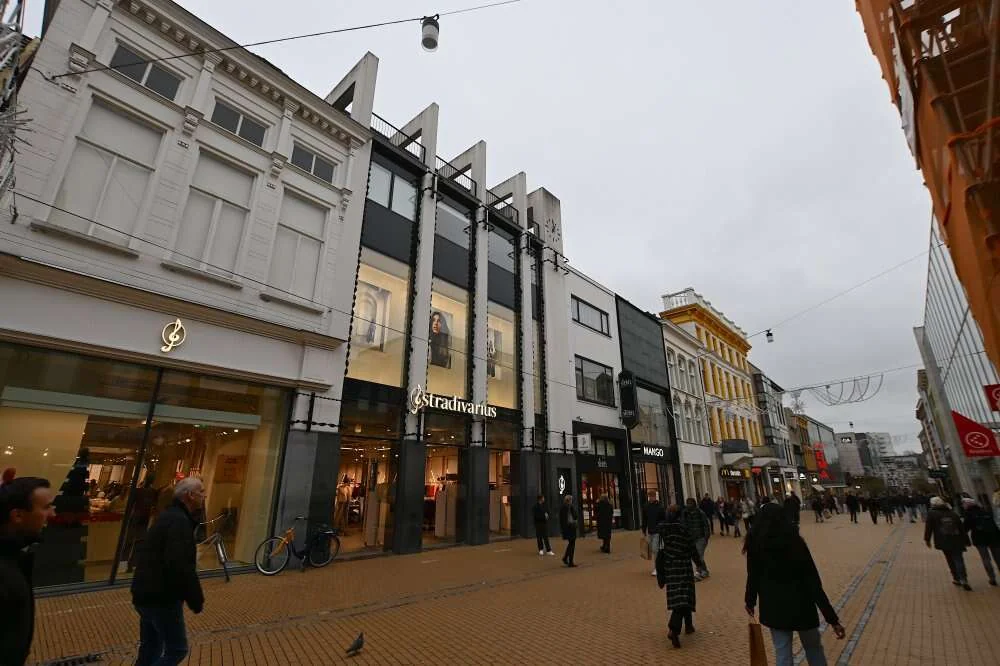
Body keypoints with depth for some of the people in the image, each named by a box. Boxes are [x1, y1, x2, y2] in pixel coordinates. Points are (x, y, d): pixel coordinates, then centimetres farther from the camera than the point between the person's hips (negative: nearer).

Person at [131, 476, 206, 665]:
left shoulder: (169, 516, 12)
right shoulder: (179, 521, -22)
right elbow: (180, 566, -29)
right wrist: (196, 599, -18)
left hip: (147, 594, 10)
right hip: (161, 598, -10)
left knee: (150, 649, 20)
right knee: (177, 649, 2)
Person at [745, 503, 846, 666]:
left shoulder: (756, 545, -8)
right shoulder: (794, 542, -15)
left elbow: (753, 578, 1)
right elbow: (813, 582, -16)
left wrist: (750, 601, 19)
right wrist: (832, 618, -10)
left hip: (773, 608, 1)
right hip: (801, 607, -1)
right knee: (814, 649, 22)